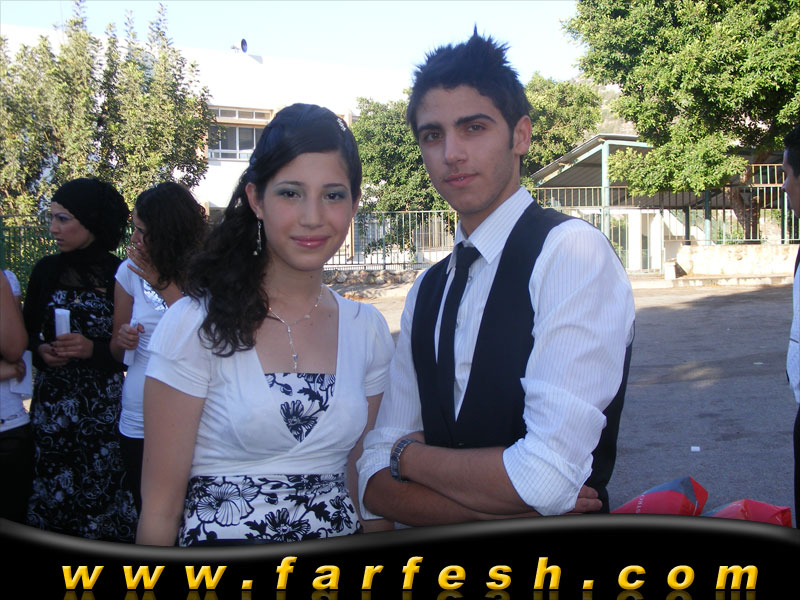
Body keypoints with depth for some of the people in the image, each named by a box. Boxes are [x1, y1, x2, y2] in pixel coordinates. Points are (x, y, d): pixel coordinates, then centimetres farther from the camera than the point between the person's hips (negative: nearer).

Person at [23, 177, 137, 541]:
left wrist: (93, 349, -17)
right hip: (52, 400, 3)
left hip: (104, 402, -3)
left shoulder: (119, 274, -4)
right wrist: (40, 351, -5)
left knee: (102, 487, -4)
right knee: (52, 487, 5)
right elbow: (26, 333, 15)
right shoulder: (47, 271, 6)